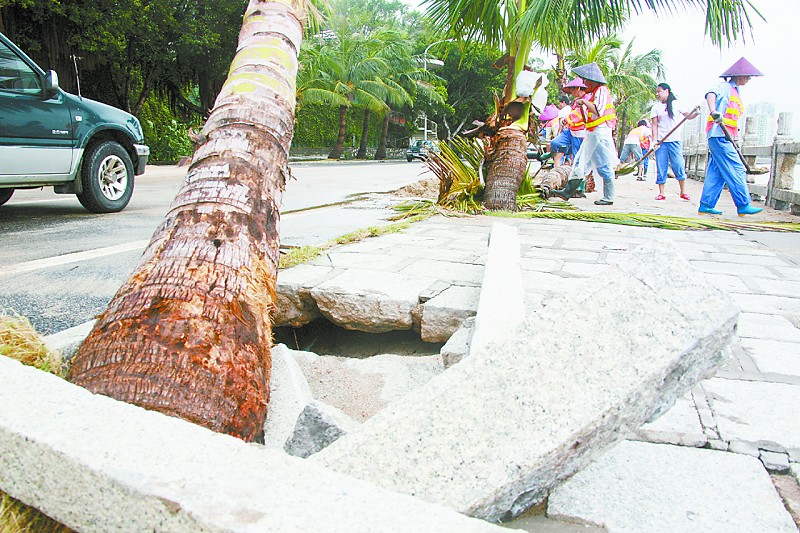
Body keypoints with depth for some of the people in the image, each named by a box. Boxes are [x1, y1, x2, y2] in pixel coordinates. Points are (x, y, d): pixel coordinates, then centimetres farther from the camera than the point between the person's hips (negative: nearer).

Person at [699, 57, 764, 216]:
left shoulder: (736, 92, 24)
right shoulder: (725, 87, -3)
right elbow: (711, 94, -25)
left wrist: (735, 137, 20)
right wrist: (713, 112, -43)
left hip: (725, 137, 9)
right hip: (719, 135, -9)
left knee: (716, 173, 6)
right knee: (737, 170, -10)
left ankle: (706, 205, 7)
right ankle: (743, 205, -9)